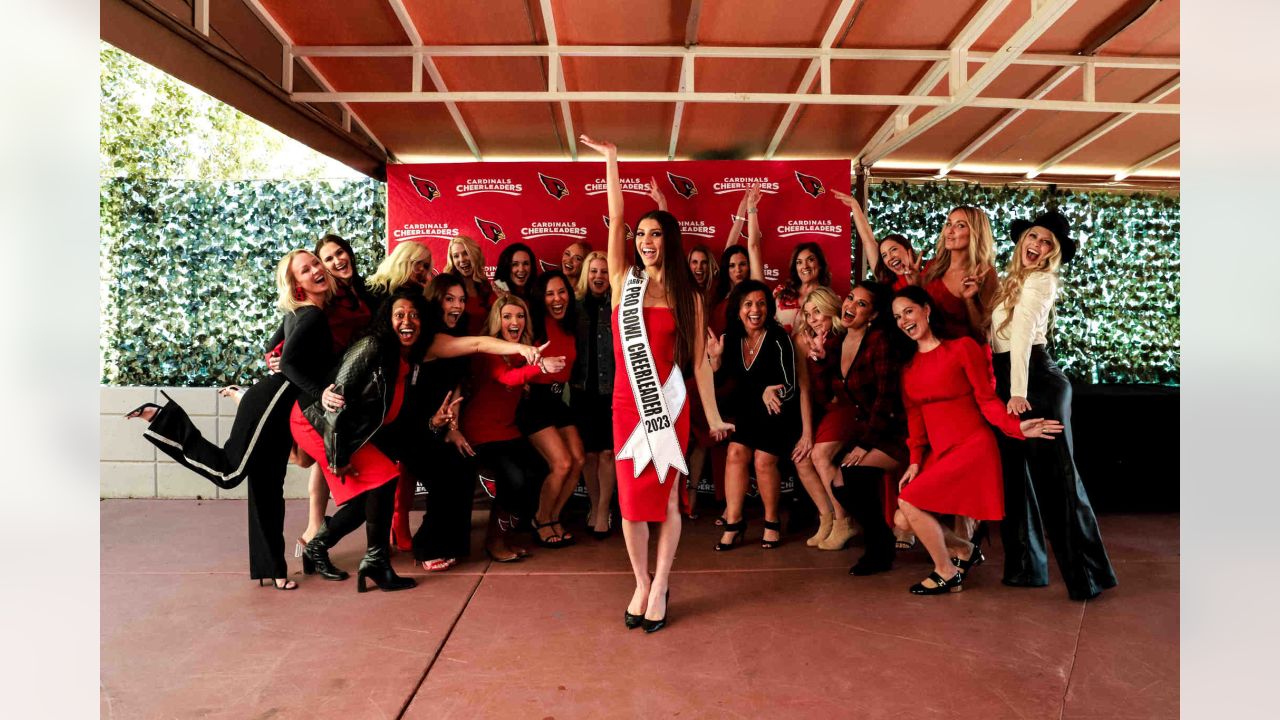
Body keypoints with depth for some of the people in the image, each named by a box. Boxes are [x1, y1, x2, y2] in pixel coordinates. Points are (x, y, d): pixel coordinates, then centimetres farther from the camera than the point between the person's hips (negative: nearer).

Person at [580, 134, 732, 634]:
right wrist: (610, 160, -3)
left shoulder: (688, 297, 4)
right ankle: (641, 584, 22)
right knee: (631, 499, 5)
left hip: (669, 404, -1)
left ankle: (661, 586, 19)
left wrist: (713, 414, 4)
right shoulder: (623, 281, 5)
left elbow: (699, 360, 5)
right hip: (628, 404, 1)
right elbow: (616, 218, -2)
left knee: (666, 498, 5)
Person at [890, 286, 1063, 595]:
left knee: (910, 501, -19)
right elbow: (915, 416, 9)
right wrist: (915, 461, 1)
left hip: (972, 447, -6)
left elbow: (987, 400, -7)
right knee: (903, 520, -4)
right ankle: (966, 550, 22)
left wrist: (1016, 427, -23)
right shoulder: (909, 364, 11)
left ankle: (947, 574, 4)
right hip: (937, 451, 7)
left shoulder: (962, 347, -6)